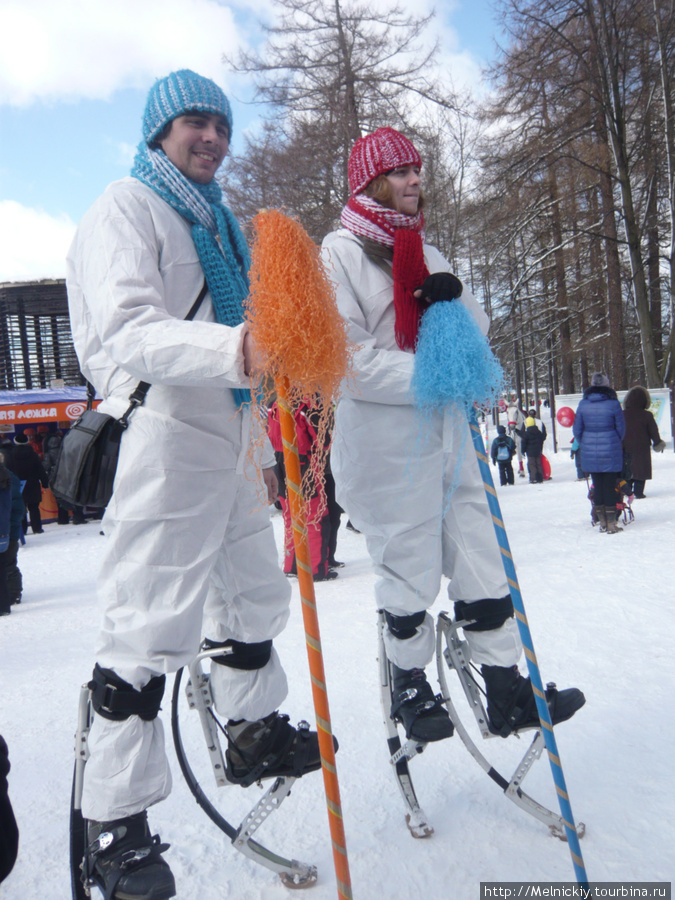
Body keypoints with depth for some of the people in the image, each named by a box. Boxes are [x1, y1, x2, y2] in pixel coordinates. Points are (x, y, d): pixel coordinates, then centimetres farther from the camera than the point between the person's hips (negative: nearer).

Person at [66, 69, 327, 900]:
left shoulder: (216, 220, 24)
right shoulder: (125, 208, -4)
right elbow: (127, 332, -22)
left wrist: (264, 451, 25)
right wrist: (233, 349, -40)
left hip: (229, 441, 9)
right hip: (162, 437, -9)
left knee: (254, 595, 18)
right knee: (147, 630, -7)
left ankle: (254, 734, 37)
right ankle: (115, 821, 8)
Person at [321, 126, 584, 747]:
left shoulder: (423, 253, 19)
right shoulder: (341, 252, -4)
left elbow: (477, 329, 14)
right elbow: (351, 360, -15)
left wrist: (455, 298, -7)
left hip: (445, 429, 7)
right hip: (383, 439, -7)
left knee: (477, 557, 9)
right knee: (411, 570, 3)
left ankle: (507, 689, 21)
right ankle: (410, 686, 26)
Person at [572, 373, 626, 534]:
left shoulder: (583, 404, -1)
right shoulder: (613, 404, -8)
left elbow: (577, 430, 3)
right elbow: (621, 429, -1)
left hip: (590, 452, 3)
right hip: (611, 453, -2)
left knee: (597, 485, 11)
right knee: (610, 486, 4)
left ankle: (602, 522, 17)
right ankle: (611, 524, 8)